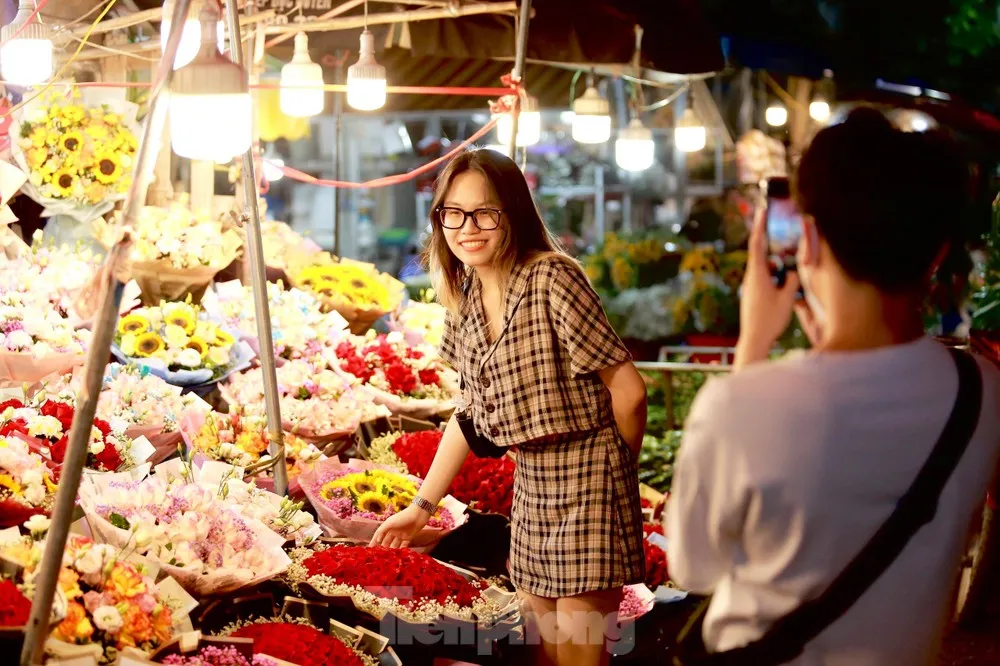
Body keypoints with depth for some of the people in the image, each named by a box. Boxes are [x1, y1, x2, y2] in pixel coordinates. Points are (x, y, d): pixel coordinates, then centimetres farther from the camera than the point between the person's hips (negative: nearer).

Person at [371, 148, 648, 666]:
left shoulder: (552, 279, -18)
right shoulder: (464, 299, 5)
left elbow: (628, 391, -17)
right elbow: (470, 411, 14)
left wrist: (612, 468, 0)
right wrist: (422, 506, 15)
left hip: (585, 482, -7)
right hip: (531, 482, 7)